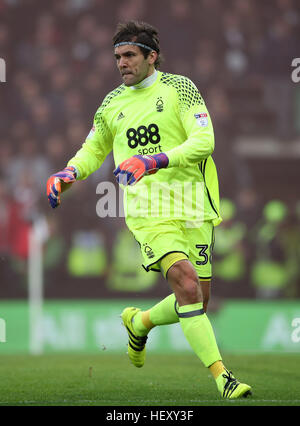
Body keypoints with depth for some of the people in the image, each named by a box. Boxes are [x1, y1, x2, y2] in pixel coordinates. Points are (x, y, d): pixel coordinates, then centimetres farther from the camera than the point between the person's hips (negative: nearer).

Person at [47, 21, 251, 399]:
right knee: (187, 284, -21)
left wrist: (155, 161, -24)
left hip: (193, 206, 1)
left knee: (197, 302, 6)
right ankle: (221, 375, -21)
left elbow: (204, 140, -11)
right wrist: (70, 174, 4)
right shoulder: (111, 104, 10)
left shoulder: (179, 88, 0)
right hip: (148, 210, -1)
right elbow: (93, 149, 26)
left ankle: (140, 322, 36)